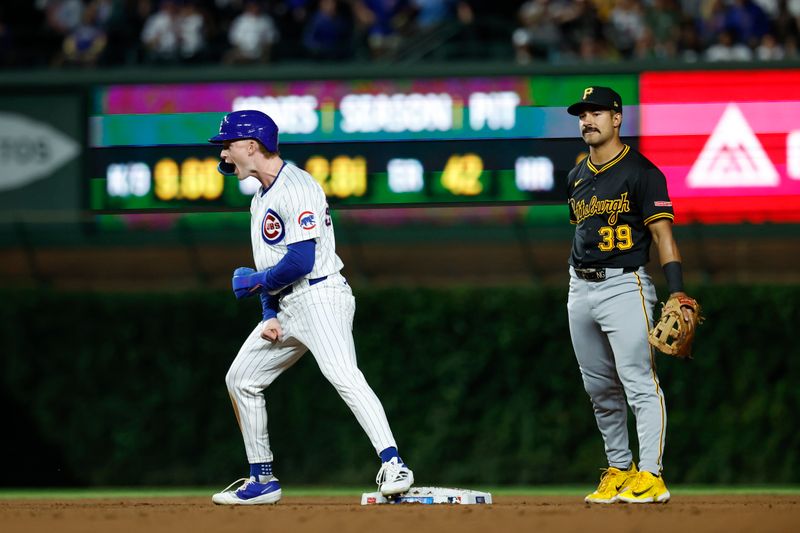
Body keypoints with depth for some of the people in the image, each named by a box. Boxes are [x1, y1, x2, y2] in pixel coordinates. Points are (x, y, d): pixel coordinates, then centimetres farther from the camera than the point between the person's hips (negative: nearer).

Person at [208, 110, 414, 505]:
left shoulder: (296, 188, -13)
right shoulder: (261, 198, 18)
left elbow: (301, 261, -21)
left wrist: (254, 281, -7)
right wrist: (270, 315, 6)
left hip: (319, 298, -11)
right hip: (286, 306, 11)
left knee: (343, 375, -27)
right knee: (241, 379, 12)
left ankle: (393, 465, -35)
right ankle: (262, 480, 19)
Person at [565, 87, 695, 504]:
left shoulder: (641, 172, -6)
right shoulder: (577, 178, 15)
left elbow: (662, 235, -11)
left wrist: (678, 294, -19)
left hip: (624, 285, -7)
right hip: (581, 289, 7)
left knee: (638, 381, -13)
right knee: (599, 388, 9)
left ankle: (651, 475, -16)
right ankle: (619, 469, 17)